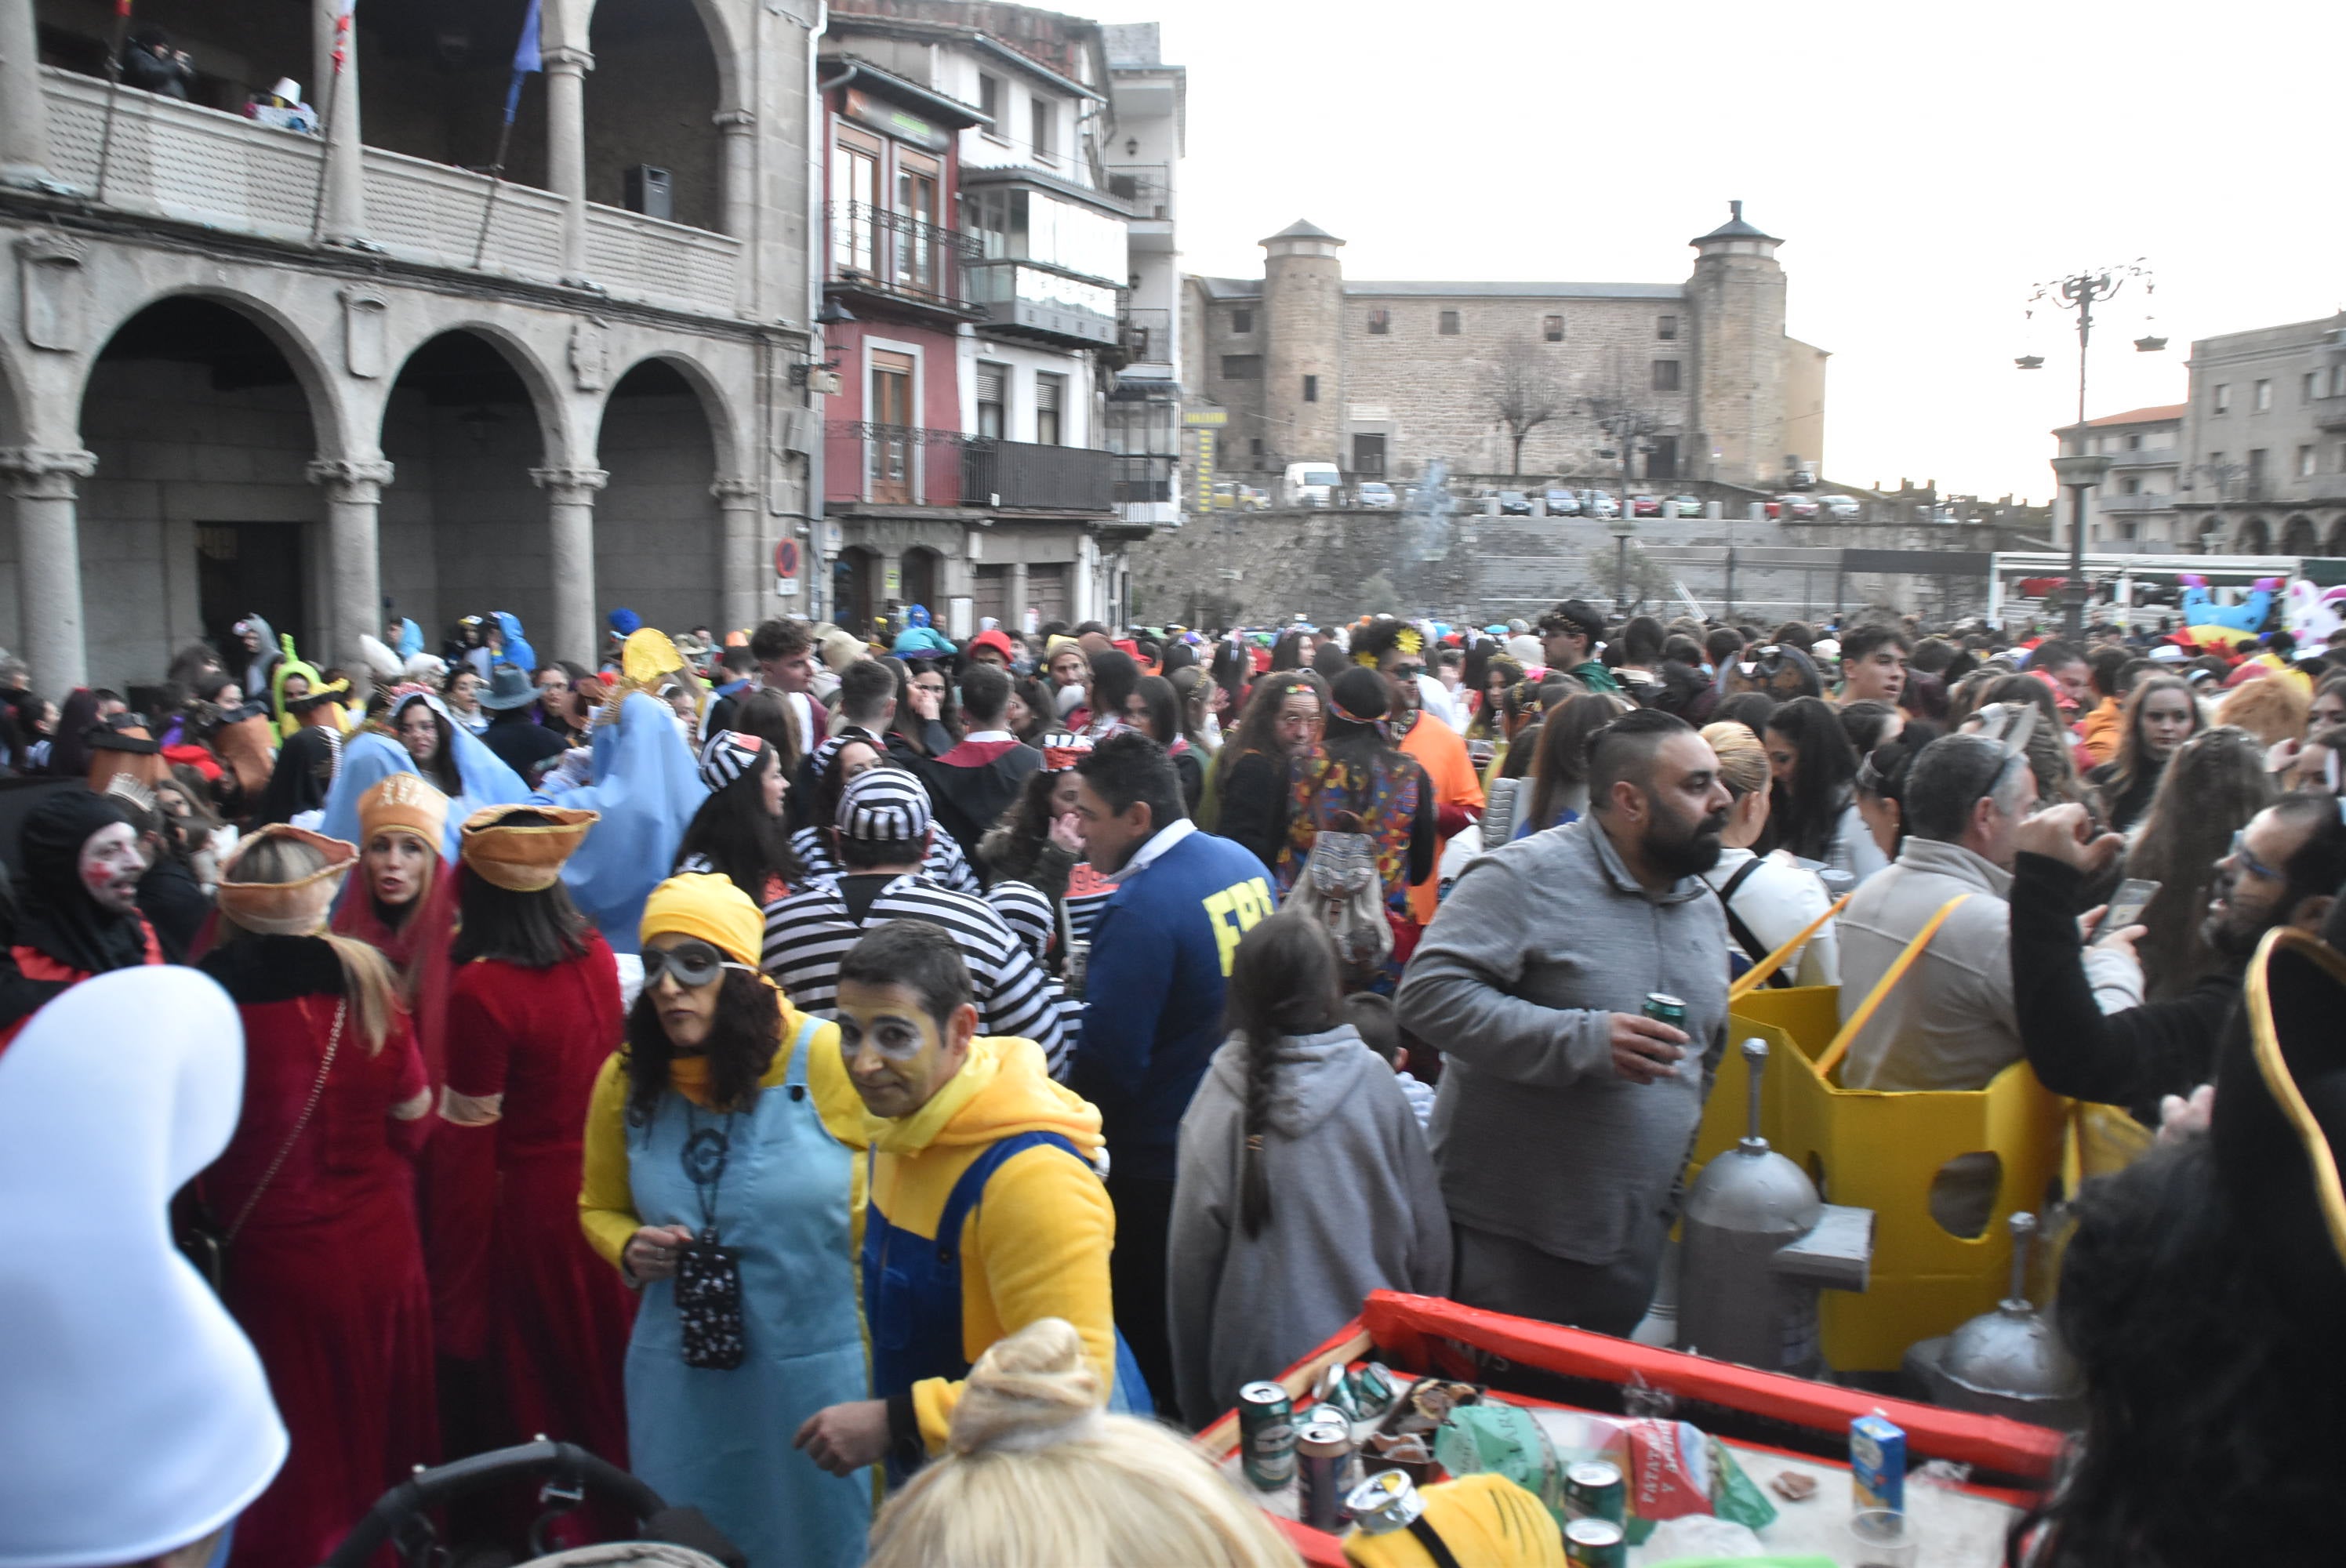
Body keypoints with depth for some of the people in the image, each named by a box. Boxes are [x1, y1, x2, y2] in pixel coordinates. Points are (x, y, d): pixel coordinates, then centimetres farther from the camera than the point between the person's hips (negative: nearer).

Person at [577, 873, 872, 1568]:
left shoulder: (828, 1059, -14)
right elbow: (599, 1207, 16)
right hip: (681, 1381, 4)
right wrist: (630, 1249, -6)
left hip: (818, 1377, -3)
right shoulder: (625, 1080, 0)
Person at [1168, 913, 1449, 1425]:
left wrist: (1199, 1408, 5)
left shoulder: (1221, 1094, -11)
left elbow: (1191, 1257, -7)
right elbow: (1430, 1235, 0)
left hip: (1258, 1369, -1)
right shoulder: (1374, 1080, -8)